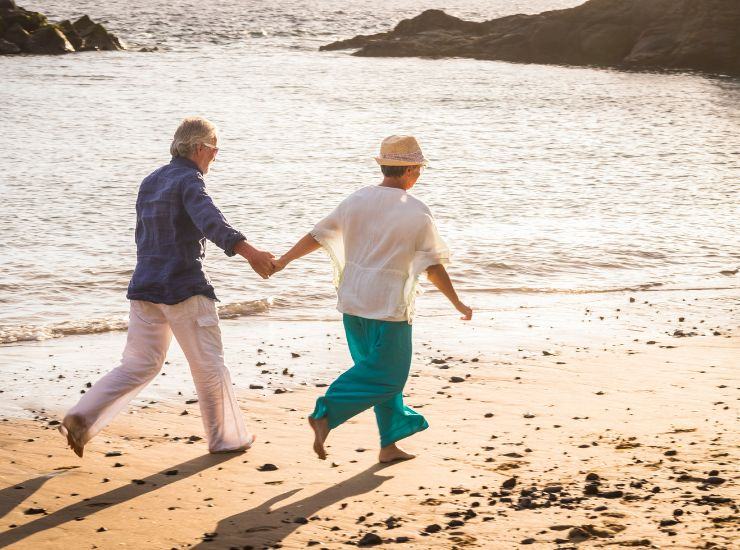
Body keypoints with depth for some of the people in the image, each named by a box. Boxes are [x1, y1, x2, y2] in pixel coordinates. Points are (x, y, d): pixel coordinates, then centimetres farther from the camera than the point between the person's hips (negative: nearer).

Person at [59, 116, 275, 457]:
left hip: (145, 287, 7)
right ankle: (226, 437, 17)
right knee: (209, 365, 7)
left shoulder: (150, 182, 15)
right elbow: (211, 221, -31)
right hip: (184, 288, -7)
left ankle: (82, 418, -5)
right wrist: (249, 252, -46)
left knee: (138, 365, 11)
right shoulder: (189, 181, -11)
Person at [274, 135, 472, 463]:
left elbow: (317, 235, 11)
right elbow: (434, 267, -9)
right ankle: (326, 416, -15)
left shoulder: (356, 201, 4)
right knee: (387, 375, 1)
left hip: (353, 302, 7)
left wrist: (284, 260, 25)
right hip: (389, 306, -7)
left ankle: (390, 445, 18)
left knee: (379, 370, 16)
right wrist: (459, 305, 2)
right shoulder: (417, 212, -11)